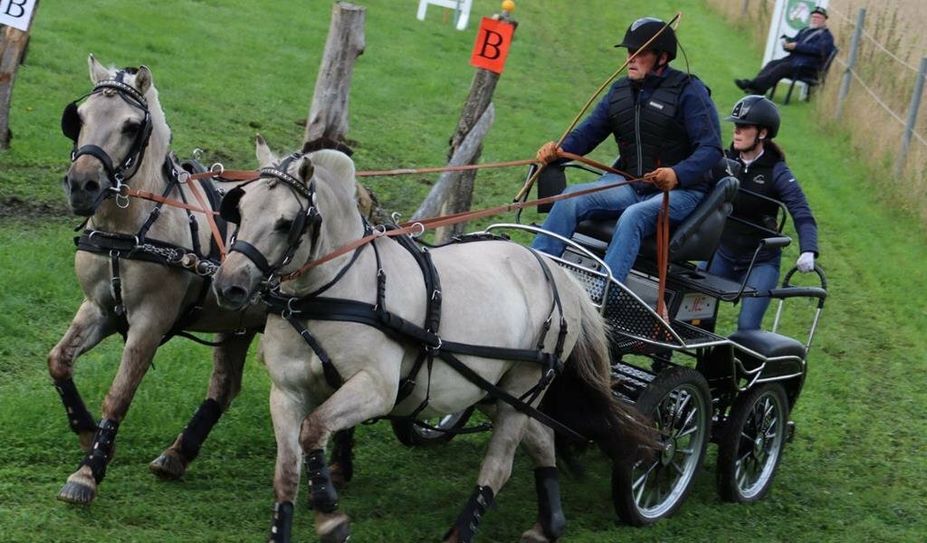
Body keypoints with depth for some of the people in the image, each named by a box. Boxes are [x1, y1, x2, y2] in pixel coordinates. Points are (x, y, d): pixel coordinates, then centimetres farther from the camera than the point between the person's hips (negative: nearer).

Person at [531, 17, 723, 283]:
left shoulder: (688, 91, -8)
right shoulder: (621, 90, 11)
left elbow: (711, 149, -16)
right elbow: (590, 130, 8)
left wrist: (678, 174, -34)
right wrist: (559, 150, -14)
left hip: (681, 189, -6)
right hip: (630, 184, 6)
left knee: (633, 217, -35)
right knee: (571, 198, -17)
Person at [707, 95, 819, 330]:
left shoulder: (777, 172, -11)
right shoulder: (725, 161, -1)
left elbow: (803, 216, -16)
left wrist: (808, 251, -33)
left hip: (761, 262, -3)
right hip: (722, 253, 4)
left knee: (747, 325, -16)